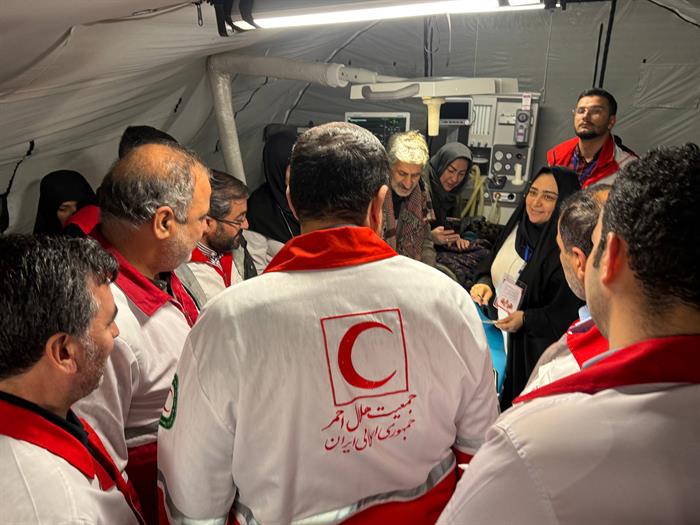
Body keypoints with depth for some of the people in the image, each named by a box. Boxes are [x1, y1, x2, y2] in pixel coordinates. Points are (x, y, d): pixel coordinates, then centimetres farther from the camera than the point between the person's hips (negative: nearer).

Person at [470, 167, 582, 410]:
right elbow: (491, 265, 14)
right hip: (492, 334, 6)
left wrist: (526, 319, -27)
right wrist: (483, 283, -6)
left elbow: (568, 314, -18)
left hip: (530, 348, -6)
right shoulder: (517, 225, 1)